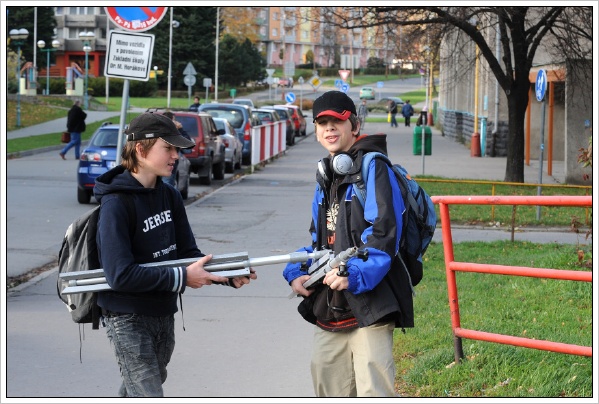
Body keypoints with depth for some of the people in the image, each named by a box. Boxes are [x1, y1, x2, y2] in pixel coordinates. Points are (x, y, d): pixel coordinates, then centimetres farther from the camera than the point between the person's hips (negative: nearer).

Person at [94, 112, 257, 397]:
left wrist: (229, 275, -13)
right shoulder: (116, 204, -19)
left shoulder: (169, 197, 6)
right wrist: (182, 277, -24)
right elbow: (120, 275, -26)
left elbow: (188, 253, 5)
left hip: (163, 315, 8)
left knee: (135, 392, 21)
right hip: (128, 318, -8)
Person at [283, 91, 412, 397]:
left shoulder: (372, 168, -7)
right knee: (330, 391, 13)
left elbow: (385, 232, -17)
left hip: (369, 304, -9)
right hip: (329, 307, 9)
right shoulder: (326, 176, 20)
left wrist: (355, 275, -26)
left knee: (374, 394, -14)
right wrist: (297, 272, 9)